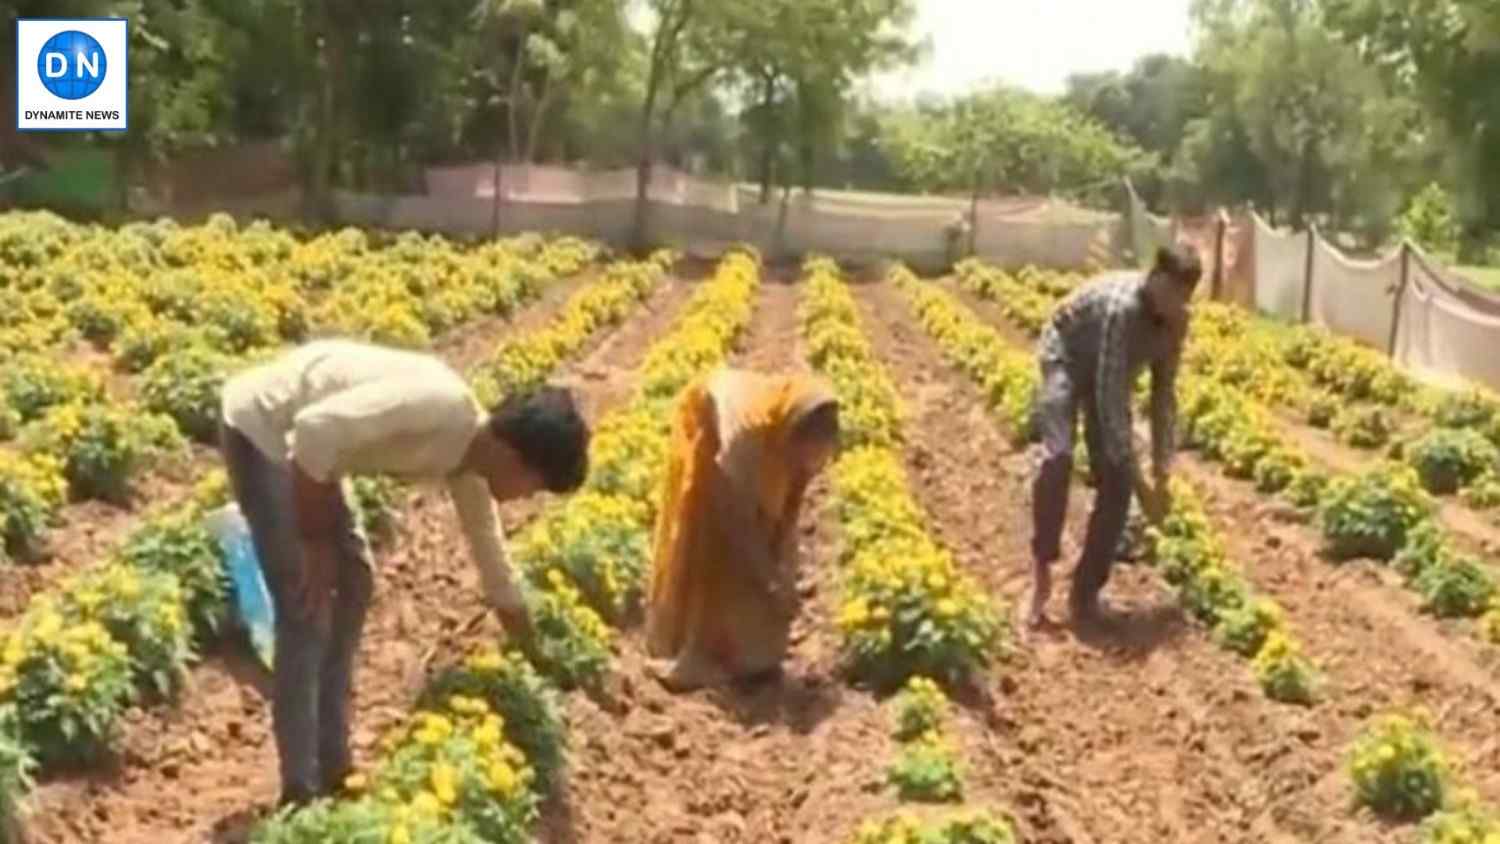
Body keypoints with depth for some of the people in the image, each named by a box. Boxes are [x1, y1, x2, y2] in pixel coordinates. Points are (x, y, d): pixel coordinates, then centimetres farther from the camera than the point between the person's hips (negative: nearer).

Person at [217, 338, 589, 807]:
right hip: (259, 426, -10)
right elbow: (315, 429, -31)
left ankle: (332, 768, 22)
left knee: (353, 581, 13)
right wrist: (314, 542, -19)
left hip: (299, 440, 10)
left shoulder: (466, 461, 1)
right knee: (308, 608, -10)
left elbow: (493, 563, 13)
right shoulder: (438, 404, -28)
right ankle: (301, 792, -1)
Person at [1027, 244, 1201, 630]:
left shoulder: (1176, 321, -18)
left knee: (1114, 481, -7)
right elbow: (1109, 399, -39)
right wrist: (1139, 480, -38)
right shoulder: (1123, 308, -38)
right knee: (1057, 457, -29)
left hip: (1109, 370, 6)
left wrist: (1160, 472, -11)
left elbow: (1163, 394, -8)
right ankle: (1041, 571, -15)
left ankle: (1085, 591, 3)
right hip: (1067, 355, -6)